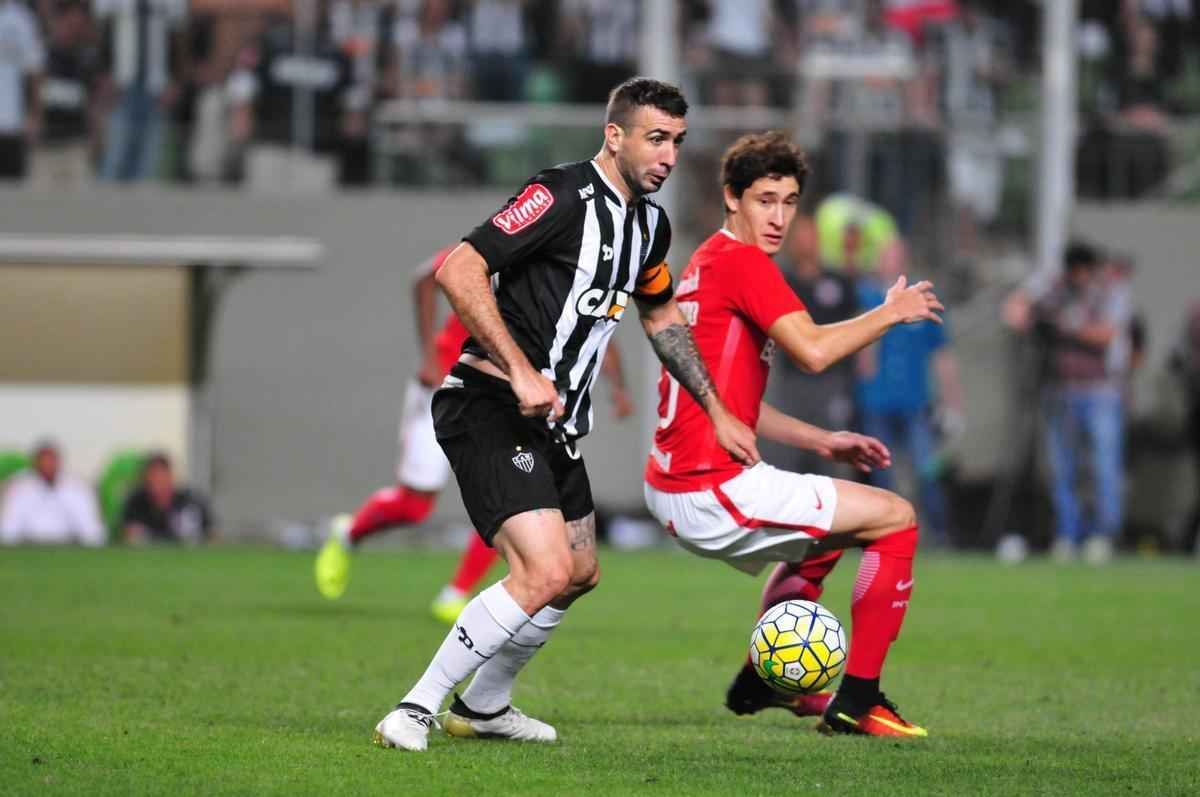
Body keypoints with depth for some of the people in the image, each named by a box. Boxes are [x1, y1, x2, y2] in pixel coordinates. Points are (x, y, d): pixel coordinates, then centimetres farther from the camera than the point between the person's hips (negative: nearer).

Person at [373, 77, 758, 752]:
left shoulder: (650, 223, 12)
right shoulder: (563, 196, -17)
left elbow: (662, 315, 29)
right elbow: (459, 271, -25)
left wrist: (718, 412, 24)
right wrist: (521, 373, -29)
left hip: (553, 422, 10)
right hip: (491, 410, -10)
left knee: (580, 573, 20)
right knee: (545, 573, -21)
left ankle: (484, 706, 38)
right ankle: (416, 709, -12)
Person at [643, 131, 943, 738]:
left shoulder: (707, 264, 18)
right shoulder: (741, 261, -12)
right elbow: (813, 350, -24)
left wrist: (824, 442, 18)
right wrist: (892, 312, -8)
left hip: (672, 490, 10)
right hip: (710, 490, -10)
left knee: (822, 532, 36)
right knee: (895, 518, -3)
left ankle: (760, 684, 37)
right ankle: (856, 700, -2)